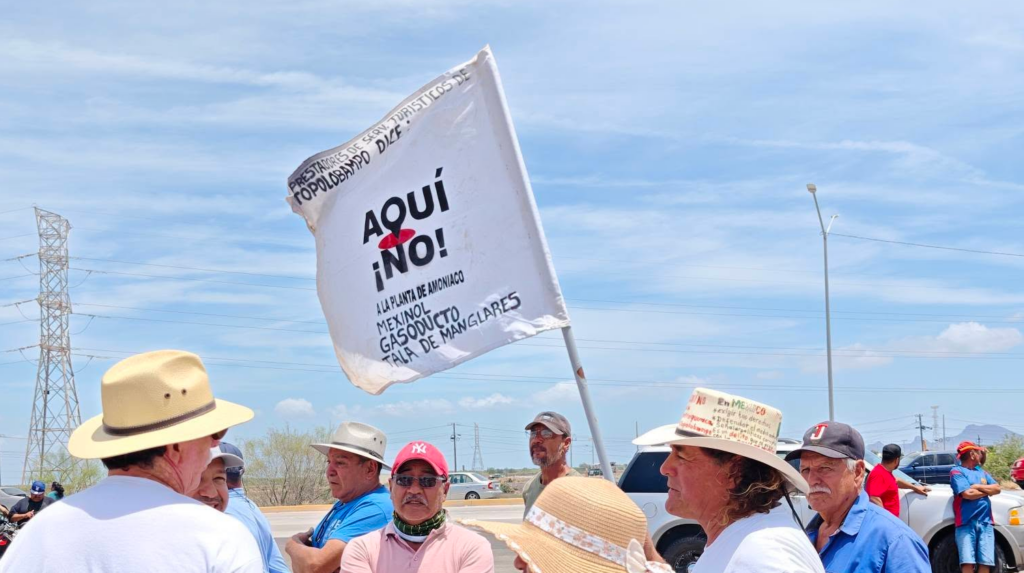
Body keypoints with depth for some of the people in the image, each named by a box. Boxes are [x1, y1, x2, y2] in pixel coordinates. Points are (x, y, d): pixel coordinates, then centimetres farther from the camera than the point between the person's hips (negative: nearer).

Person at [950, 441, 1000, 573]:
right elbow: (967, 494, -14)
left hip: (985, 523, 6)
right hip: (966, 523, -6)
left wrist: (978, 487, -4)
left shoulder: (981, 471, 21)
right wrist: (987, 490, 2)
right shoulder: (957, 471, 1)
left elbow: (997, 489, 9)